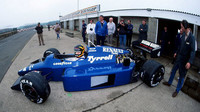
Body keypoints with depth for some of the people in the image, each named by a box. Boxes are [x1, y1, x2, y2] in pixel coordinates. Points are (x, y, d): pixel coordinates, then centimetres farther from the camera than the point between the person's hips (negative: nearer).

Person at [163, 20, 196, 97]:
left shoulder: (191, 38, -21)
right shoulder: (183, 35, 0)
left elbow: (193, 51, -23)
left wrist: (189, 62, -30)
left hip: (184, 60, -7)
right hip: (179, 57, 7)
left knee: (182, 76, 9)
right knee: (173, 70, 21)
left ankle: (177, 90, 25)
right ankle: (169, 82, 42)